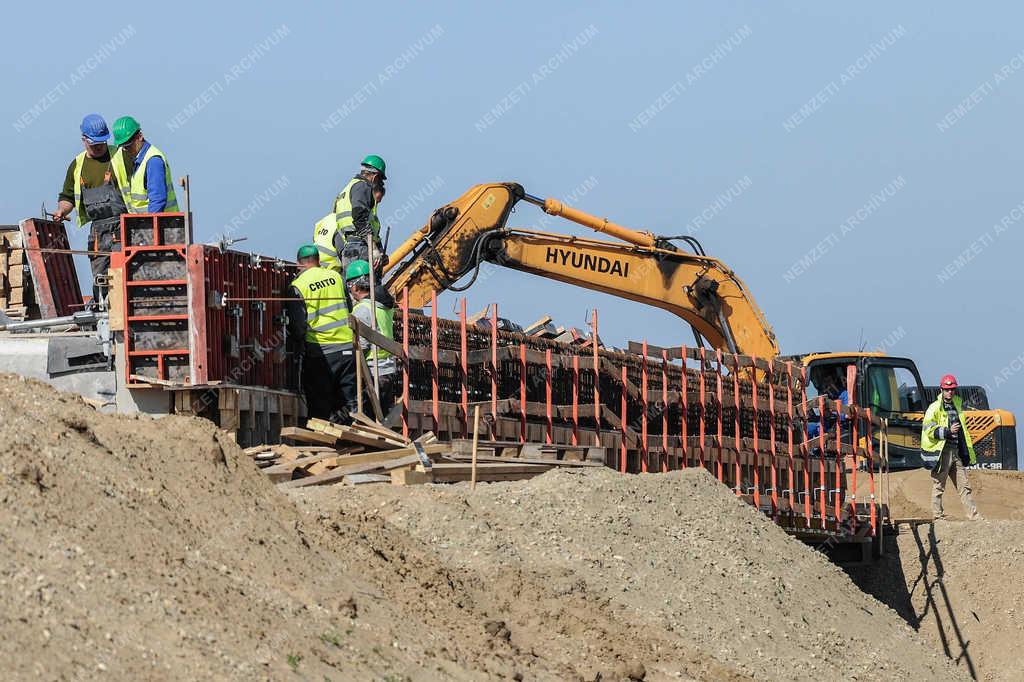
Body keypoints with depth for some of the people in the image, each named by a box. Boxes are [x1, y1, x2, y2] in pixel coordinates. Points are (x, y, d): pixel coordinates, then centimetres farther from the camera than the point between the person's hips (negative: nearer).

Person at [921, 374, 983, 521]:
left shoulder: (957, 405, 17)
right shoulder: (934, 408, -4)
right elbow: (928, 429, -12)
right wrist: (948, 431, -21)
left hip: (956, 451, 7)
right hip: (942, 451, -7)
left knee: (964, 485, 6)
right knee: (939, 485, -2)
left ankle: (974, 515, 7)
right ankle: (938, 516, 3)